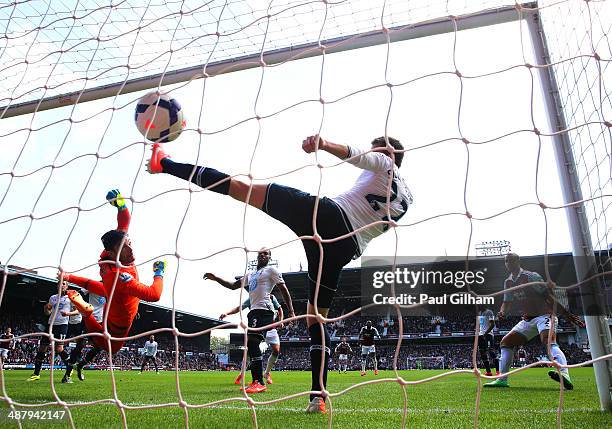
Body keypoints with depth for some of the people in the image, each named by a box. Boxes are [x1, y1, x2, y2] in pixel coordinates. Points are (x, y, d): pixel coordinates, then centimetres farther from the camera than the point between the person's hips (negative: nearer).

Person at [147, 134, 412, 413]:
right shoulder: (406, 199, 28)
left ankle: (164, 164, 7)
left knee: (242, 187, 0)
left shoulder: (383, 163, 11)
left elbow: (358, 155, -12)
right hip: (347, 249, 6)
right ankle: (318, 397, 8)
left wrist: (324, 144, -29)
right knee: (316, 317, 15)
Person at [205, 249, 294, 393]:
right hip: (254, 311, 9)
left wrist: (291, 311, -10)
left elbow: (284, 289, -2)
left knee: (251, 342, -22)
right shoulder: (250, 275, 26)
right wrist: (215, 278, 19)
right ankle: (256, 382, 13)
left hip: (263, 310, -9)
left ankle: (259, 383, -23)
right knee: (251, 345, 7)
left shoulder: (271, 270, 3)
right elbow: (233, 286, 29)